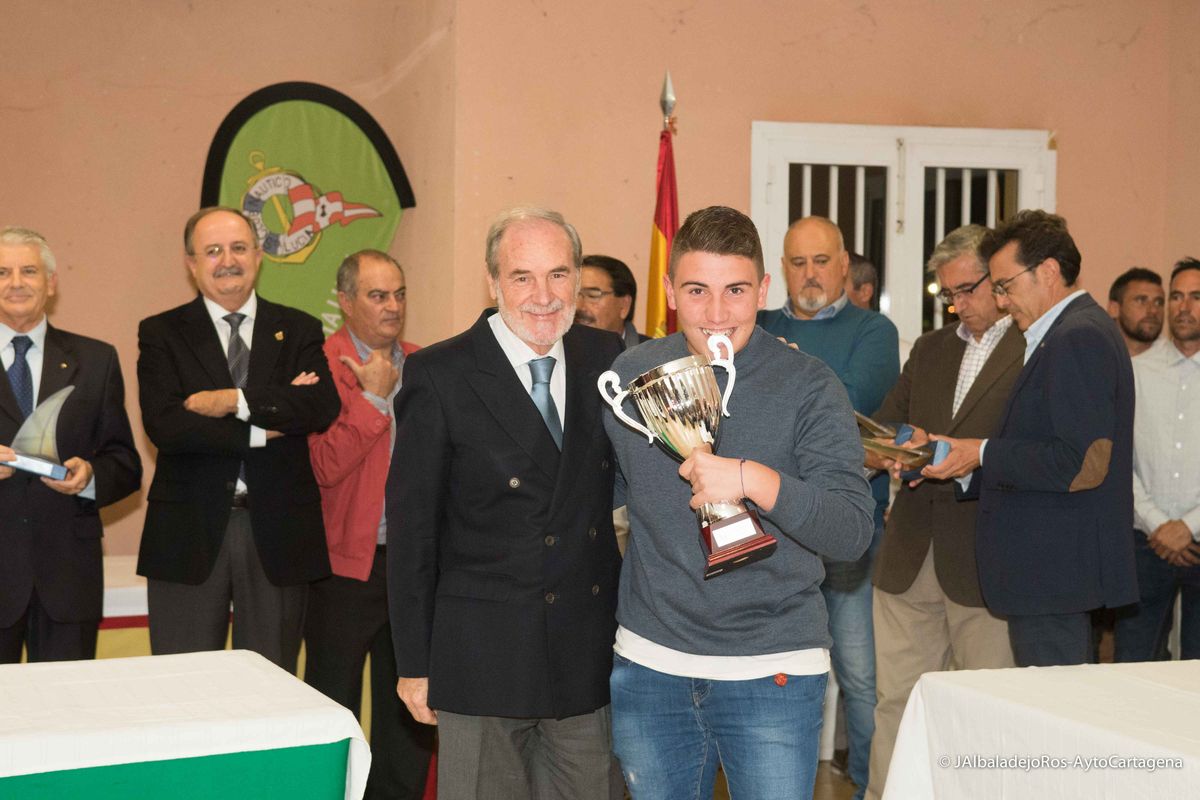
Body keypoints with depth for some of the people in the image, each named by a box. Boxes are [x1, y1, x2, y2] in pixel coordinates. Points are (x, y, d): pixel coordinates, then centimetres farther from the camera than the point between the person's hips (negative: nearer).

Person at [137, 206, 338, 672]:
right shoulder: (161, 334, 3)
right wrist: (265, 427, -14)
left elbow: (323, 407, -10)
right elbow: (163, 425, -12)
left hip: (277, 533, 1)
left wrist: (235, 401, -16)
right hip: (189, 534, -1)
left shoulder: (298, 331, 8)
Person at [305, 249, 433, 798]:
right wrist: (373, 397, -18)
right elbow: (325, 466, -19)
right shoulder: (321, 367, -8)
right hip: (347, 564, -4)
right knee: (335, 707, 8)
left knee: (408, 707, 14)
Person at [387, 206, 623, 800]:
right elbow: (411, 528, -6)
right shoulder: (438, 376, -8)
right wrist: (414, 663, -6)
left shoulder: (607, 359, 5)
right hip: (483, 656, -4)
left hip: (587, 656, 4)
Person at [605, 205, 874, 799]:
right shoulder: (631, 375, 2)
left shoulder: (807, 386, -8)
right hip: (650, 662, 4)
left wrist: (753, 480, -29)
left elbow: (852, 532, -17)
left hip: (772, 671, -3)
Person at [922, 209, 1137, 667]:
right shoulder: (1078, 333, 18)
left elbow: (1084, 465, -23)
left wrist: (984, 455, -14)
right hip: (1050, 575, 10)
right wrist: (964, 468, 10)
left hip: (1054, 574, -10)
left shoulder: (1077, 339, -15)